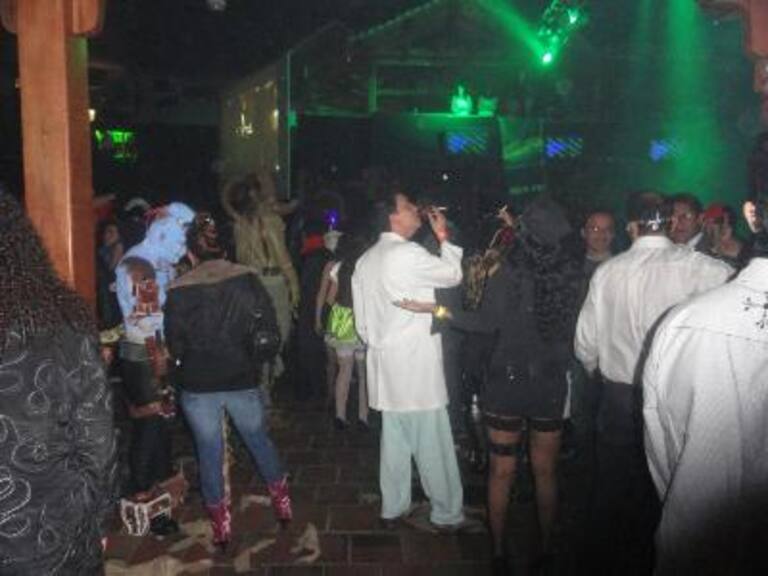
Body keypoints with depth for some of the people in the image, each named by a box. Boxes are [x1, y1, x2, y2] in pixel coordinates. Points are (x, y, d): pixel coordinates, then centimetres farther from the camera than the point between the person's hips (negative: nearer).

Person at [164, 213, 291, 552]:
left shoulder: (178, 292, -9)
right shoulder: (247, 280, -7)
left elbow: (175, 346, -3)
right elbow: (270, 332, -6)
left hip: (197, 387, -1)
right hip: (242, 381, 1)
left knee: (209, 452, 13)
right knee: (259, 441, 21)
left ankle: (221, 525, 24)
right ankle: (282, 504, 34)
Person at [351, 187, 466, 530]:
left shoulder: (365, 261, 11)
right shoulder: (408, 254, -16)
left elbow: (362, 321, 15)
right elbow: (453, 275, -4)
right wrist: (444, 238, 6)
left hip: (385, 362, 8)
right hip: (416, 364, -8)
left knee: (394, 437, 16)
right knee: (432, 442, 2)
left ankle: (393, 507, 25)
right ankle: (448, 513, 14)